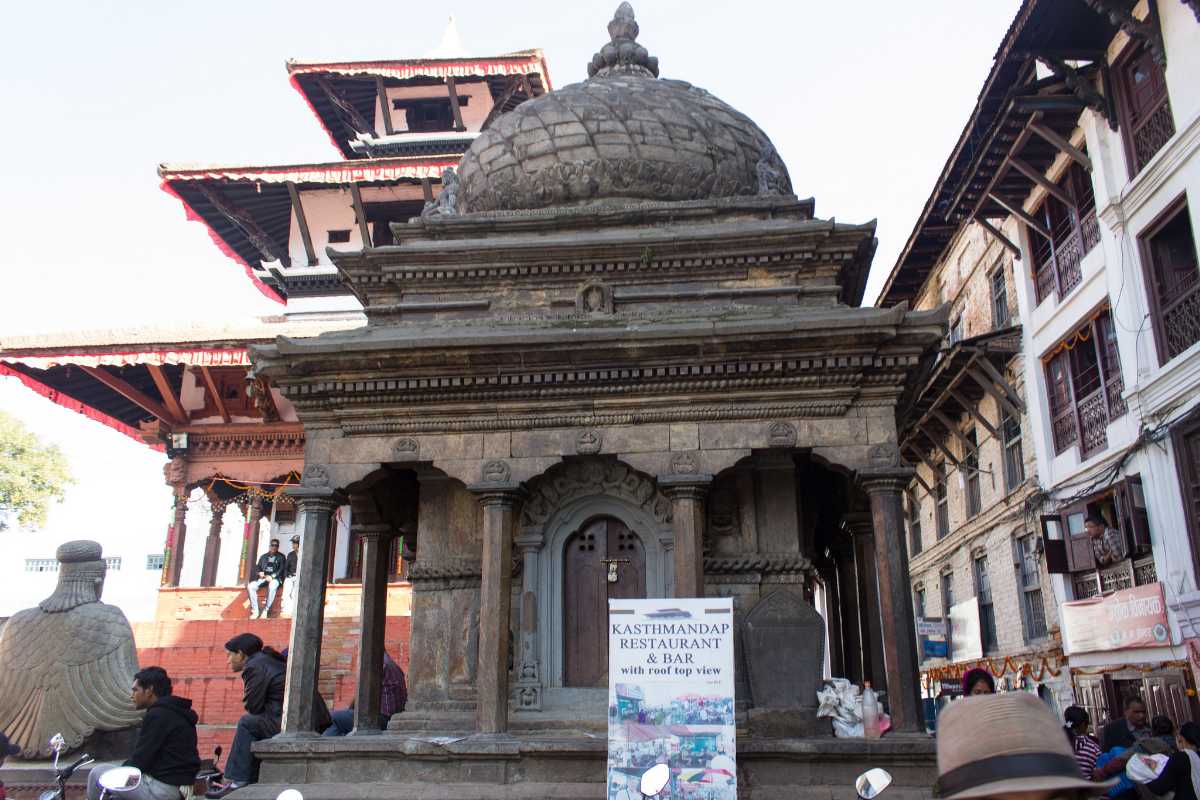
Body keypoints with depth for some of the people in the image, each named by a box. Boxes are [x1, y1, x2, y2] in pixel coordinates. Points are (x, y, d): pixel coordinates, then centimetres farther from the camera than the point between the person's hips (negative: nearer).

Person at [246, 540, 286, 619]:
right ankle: (255, 611, -23)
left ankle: (265, 611, -32)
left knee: (272, 587, -40)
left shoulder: (281, 557, 13)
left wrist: (272, 576, -14)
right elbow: (258, 566, 19)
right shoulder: (263, 556, 24)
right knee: (250, 586, -25)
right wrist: (260, 572, -4)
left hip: (275, 578, -4)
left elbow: (282, 569, 0)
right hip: (263, 577, 4)